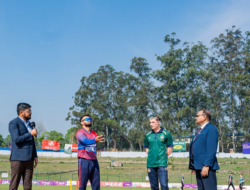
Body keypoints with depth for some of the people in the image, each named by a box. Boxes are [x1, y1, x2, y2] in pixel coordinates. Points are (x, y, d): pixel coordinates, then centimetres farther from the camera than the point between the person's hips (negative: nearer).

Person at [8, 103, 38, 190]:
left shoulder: (28, 123, 20)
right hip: (18, 158, -7)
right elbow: (16, 139, -18)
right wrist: (30, 134, -12)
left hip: (28, 158, 7)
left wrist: (35, 156, 16)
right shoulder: (14, 123, -5)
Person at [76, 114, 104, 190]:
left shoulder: (94, 134, 18)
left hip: (94, 161, 6)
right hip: (84, 161, -6)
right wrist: (94, 140, -43)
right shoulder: (80, 132, -4)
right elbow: (85, 141, -25)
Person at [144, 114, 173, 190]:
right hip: (150, 164, 3)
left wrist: (163, 157, 2)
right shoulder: (147, 135, 8)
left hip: (162, 164, -3)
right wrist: (151, 157, 6)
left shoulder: (166, 134, -1)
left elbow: (170, 149, 4)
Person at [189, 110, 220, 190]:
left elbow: (211, 149, -16)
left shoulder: (211, 129, -7)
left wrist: (206, 166, -22)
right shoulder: (200, 130, 22)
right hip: (199, 167, 9)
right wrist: (194, 166, 17)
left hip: (207, 167, -9)